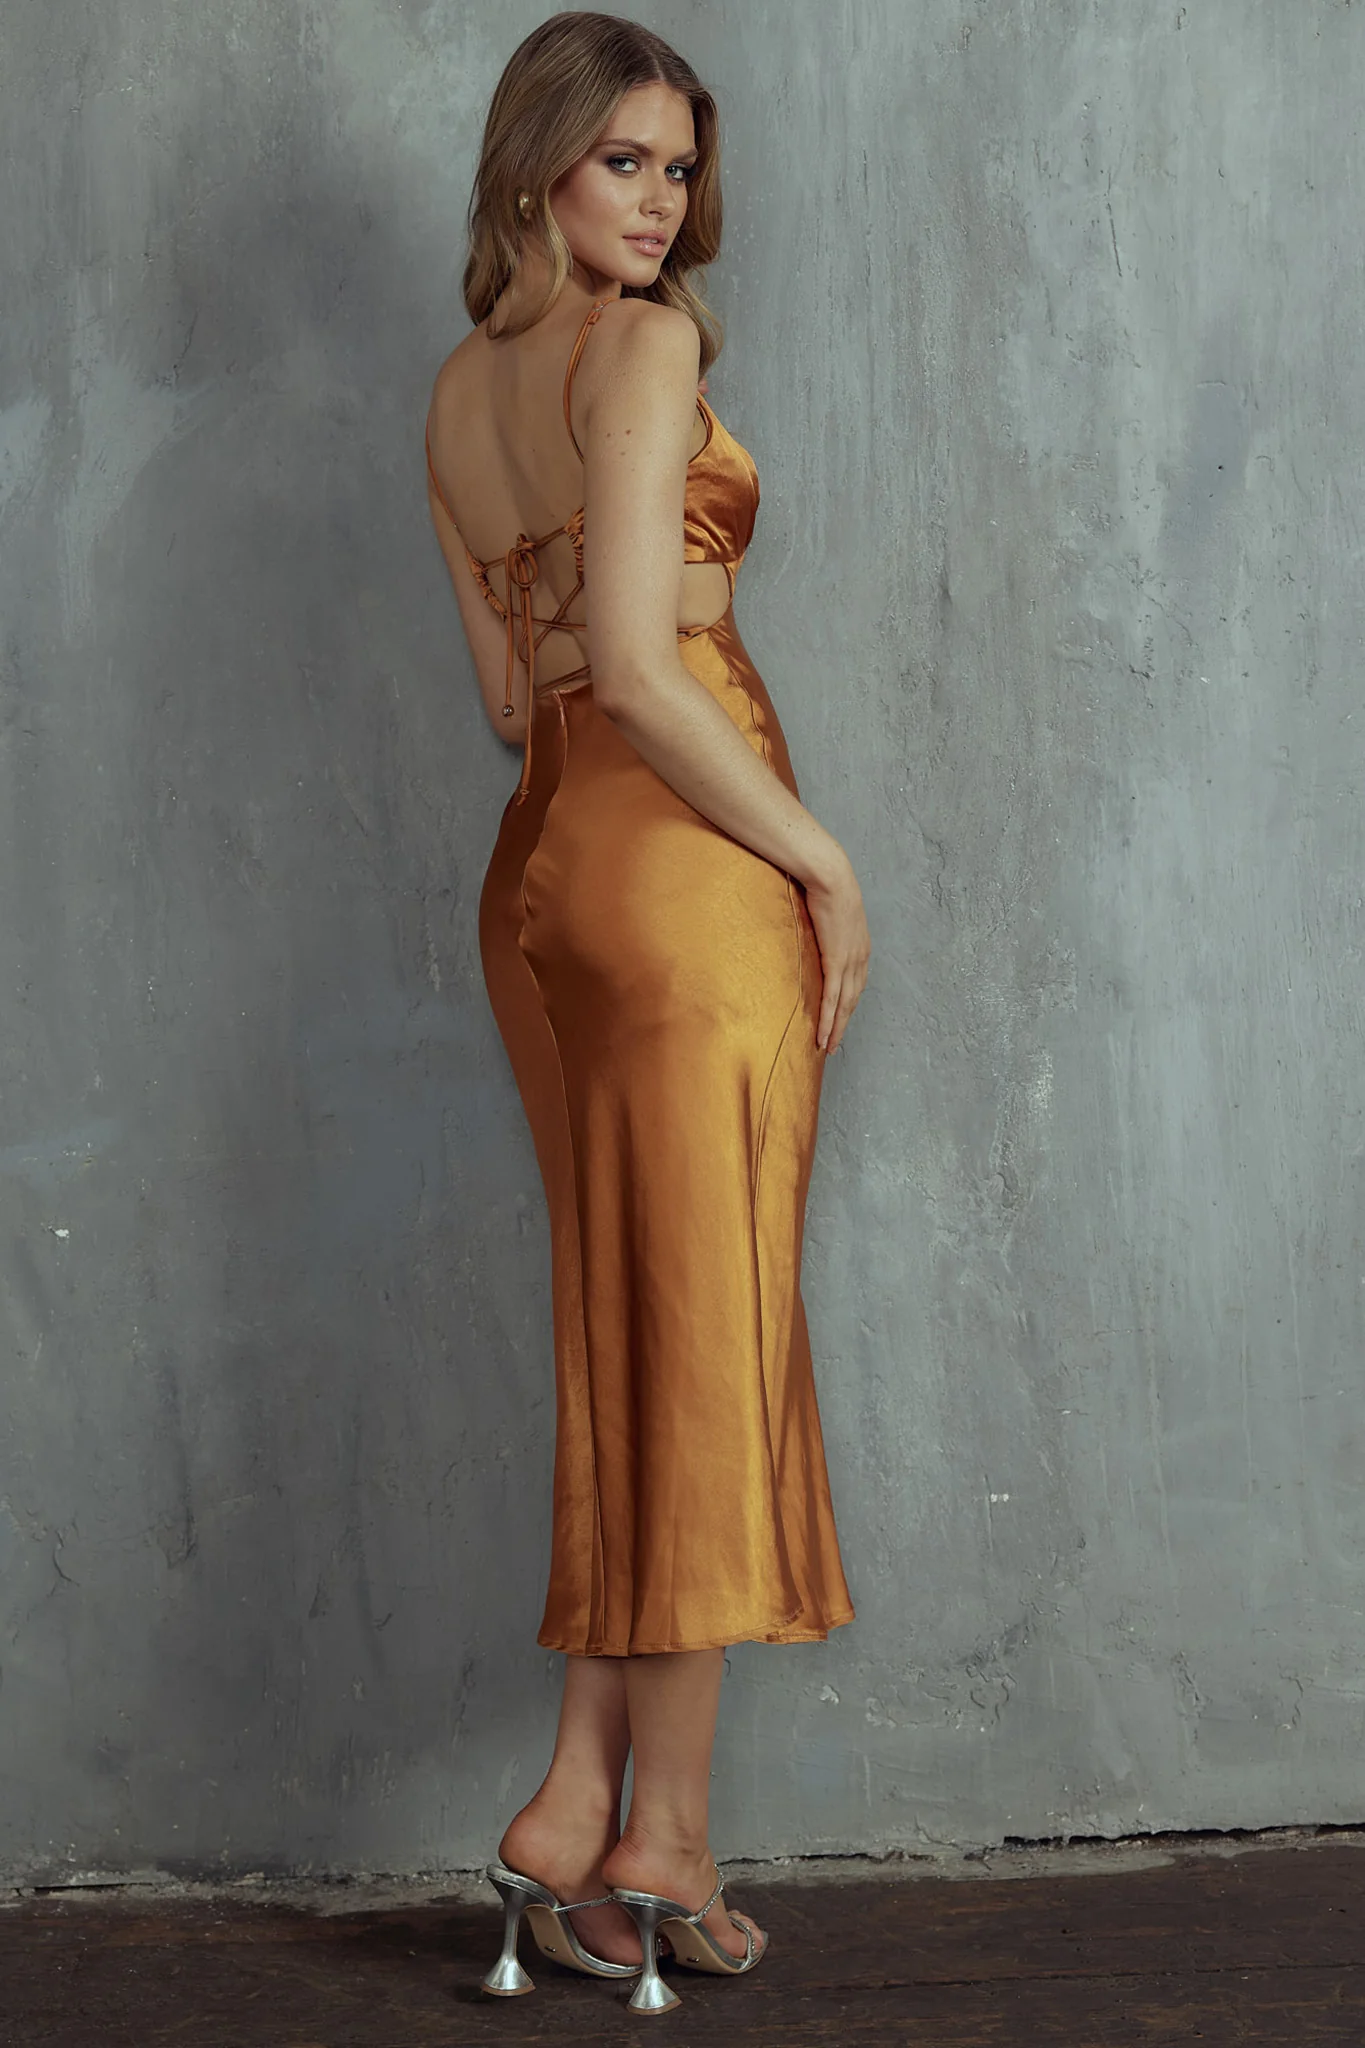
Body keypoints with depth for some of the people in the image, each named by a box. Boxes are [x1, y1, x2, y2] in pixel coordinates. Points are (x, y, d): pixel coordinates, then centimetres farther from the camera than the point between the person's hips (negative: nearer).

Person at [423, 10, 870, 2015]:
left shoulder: (457, 392, 15)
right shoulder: (648, 349, -9)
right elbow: (638, 662, -19)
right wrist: (820, 855, -11)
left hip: (541, 864, 8)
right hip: (691, 867, -8)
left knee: (618, 1340, 12)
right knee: (717, 1338, 0)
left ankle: (582, 1808, 13)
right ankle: (664, 1828, 7)